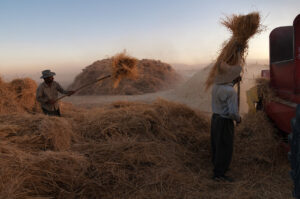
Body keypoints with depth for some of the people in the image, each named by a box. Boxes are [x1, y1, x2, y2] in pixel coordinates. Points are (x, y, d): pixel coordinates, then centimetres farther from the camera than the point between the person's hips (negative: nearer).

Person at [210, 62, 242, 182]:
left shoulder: (217, 84, -1)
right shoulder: (231, 91, -25)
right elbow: (233, 112, -26)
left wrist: (235, 82, 10)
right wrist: (238, 119, -3)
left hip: (215, 117, 9)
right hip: (225, 122, -9)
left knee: (216, 144, 21)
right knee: (225, 148, 4)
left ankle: (217, 165, 40)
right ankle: (219, 174, 14)